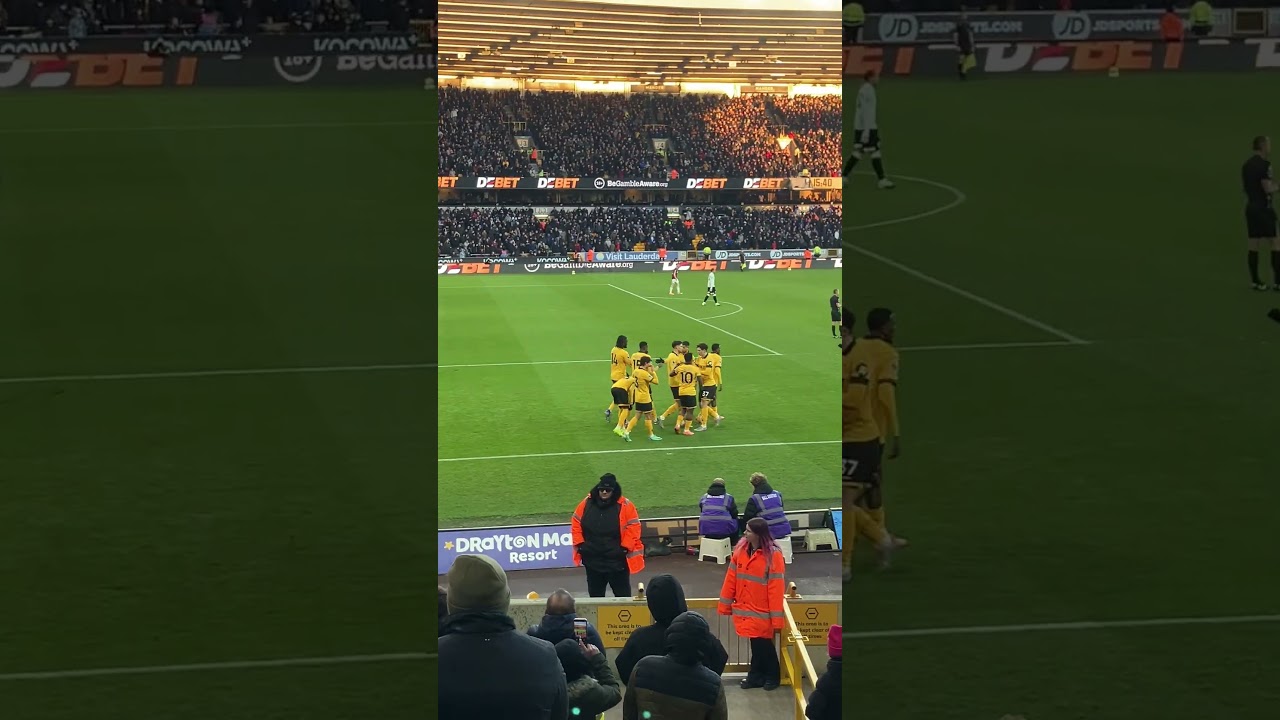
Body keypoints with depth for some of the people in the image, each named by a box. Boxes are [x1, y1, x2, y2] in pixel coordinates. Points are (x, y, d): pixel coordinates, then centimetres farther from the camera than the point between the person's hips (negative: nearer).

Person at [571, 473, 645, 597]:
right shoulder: (587, 503, 1)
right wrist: (580, 543, 1)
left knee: (622, 593, 4)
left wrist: (625, 548, -14)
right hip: (592, 560, 4)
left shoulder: (625, 506, -10)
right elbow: (576, 524, 7)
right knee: (595, 593, 16)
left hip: (617, 560, -4)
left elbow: (633, 528, -10)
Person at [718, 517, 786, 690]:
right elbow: (731, 579, 7)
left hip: (762, 612, -5)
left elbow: (776, 588, -15)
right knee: (756, 644, 13)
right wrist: (725, 604, 8)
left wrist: (777, 618, -16)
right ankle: (756, 676, 24)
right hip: (745, 609, 5)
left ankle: (772, 676, 23)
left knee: (763, 644, 6)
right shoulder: (741, 550, 1)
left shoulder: (773, 555, -16)